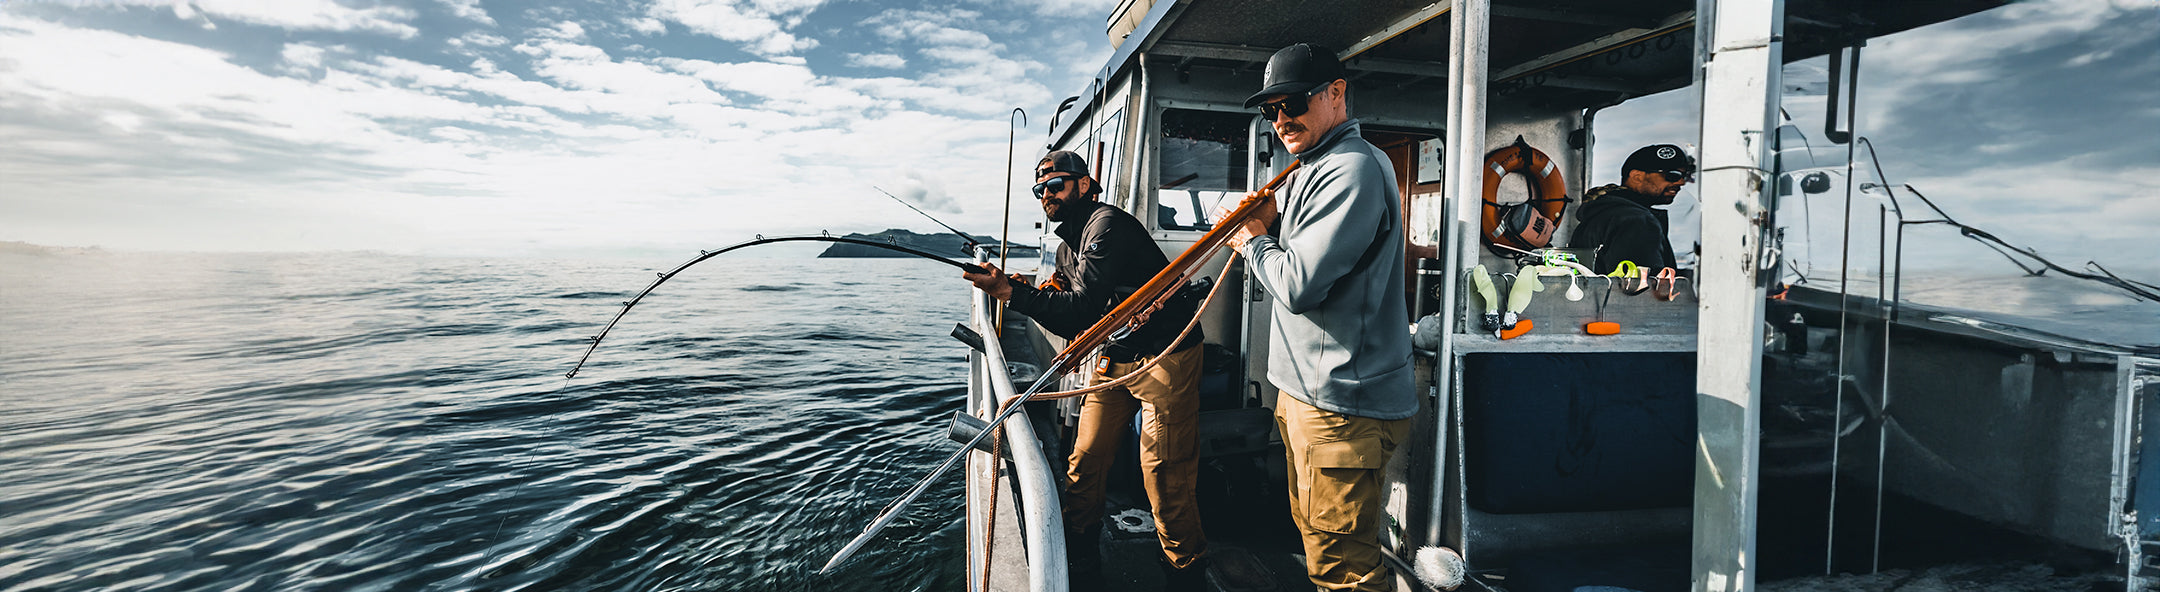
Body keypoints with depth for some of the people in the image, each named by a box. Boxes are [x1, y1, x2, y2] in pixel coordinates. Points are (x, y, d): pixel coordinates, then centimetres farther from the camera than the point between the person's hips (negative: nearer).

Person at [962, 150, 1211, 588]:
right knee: (1084, 462, 8)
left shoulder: (1106, 225, -16)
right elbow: (1072, 324, 15)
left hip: (1166, 355, -9)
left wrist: (1011, 292, -26)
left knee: (1164, 476, -9)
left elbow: (1085, 306, -25)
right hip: (1116, 357, 9)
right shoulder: (1067, 247, 14)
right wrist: (1031, 295, -2)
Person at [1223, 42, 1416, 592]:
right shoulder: (1313, 166, 16)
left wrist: (1254, 240, -7)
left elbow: (1298, 285, -25)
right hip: (1307, 389, 11)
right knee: (1313, 535, 24)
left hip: (1341, 406, -11)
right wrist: (1270, 222, 3)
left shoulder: (1353, 169, -19)